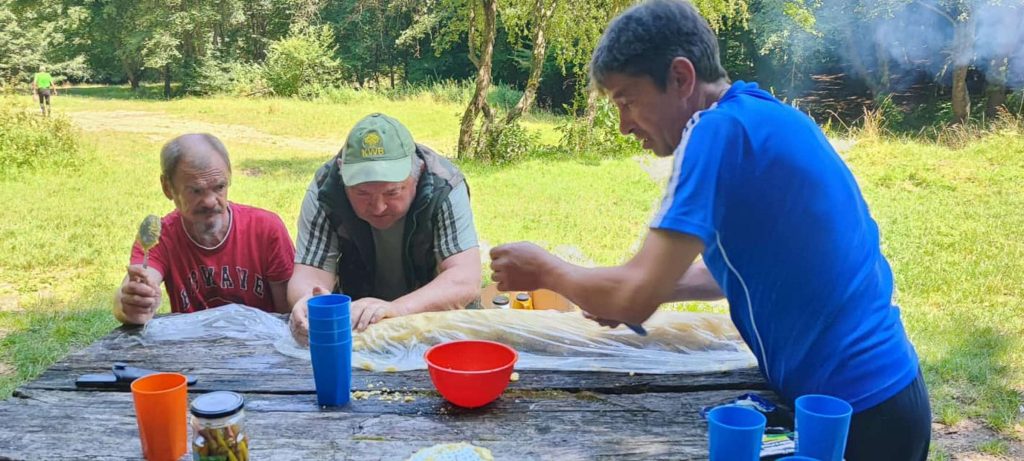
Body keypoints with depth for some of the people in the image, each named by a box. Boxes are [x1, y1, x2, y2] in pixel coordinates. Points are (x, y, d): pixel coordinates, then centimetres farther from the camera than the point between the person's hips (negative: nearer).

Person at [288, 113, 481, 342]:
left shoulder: (445, 188, -20)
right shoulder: (325, 191, -15)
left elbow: (466, 281, -27)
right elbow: (309, 273, -16)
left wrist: (398, 308, -42)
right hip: (355, 327, 1)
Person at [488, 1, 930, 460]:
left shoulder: (720, 129, -20)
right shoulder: (767, 118, 8)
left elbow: (636, 299, -22)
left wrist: (546, 270, -4)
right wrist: (618, 292, 8)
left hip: (851, 409, -8)